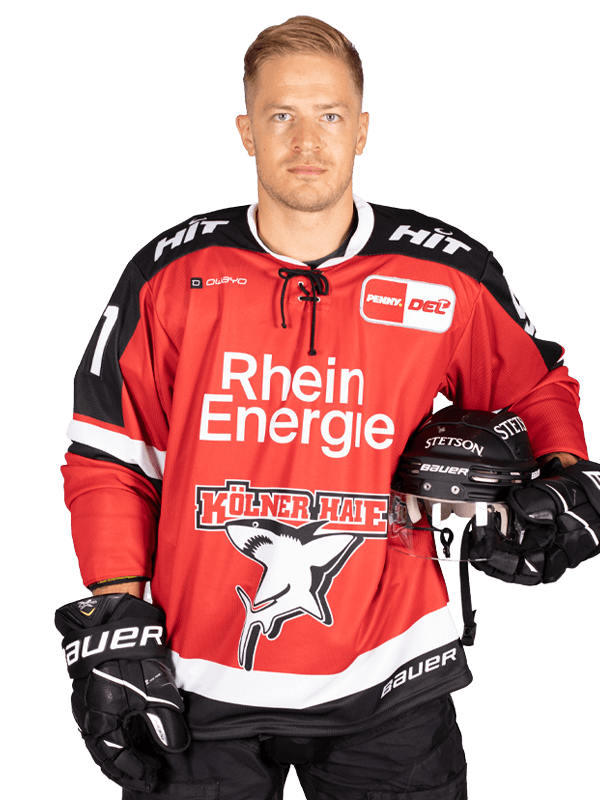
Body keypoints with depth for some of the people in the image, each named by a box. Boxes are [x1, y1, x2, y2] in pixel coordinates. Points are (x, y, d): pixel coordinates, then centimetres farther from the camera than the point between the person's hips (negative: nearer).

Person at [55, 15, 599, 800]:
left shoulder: (453, 276, -3)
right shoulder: (170, 274, -3)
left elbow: (535, 386, 15)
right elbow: (108, 457, 1)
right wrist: (115, 624, -4)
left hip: (387, 681, 1)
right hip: (198, 686, 0)